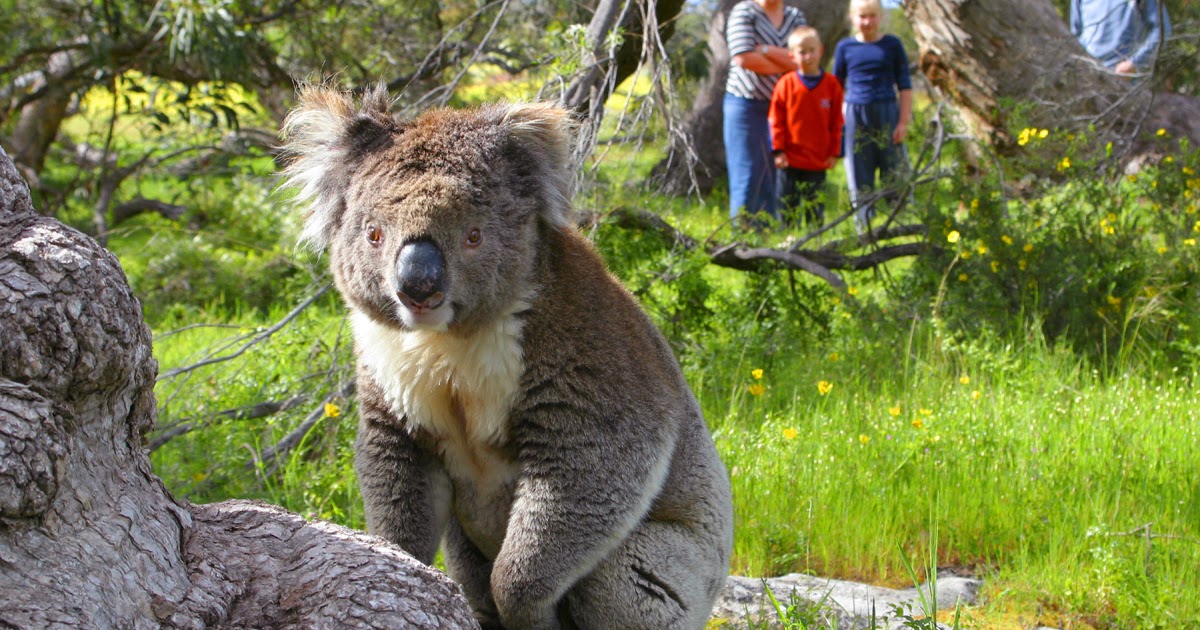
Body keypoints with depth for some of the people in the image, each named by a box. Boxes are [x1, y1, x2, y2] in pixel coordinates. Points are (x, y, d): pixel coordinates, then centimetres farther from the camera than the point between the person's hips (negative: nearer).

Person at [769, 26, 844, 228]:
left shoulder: (831, 84, 0)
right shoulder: (786, 84, -4)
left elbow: (836, 122, 5)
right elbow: (776, 120, 0)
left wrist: (834, 152, 3)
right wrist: (779, 150, -4)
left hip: (819, 160, 1)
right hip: (791, 159, -1)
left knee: (815, 207, 7)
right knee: (787, 204, 5)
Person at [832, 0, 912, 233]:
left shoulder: (892, 45, 2)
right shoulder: (845, 47, 5)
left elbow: (905, 85, 4)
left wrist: (904, 121, -3)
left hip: (887, 113, -1)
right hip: (855, 115, 1)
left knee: (894, 171, -2)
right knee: (859, 176, 3)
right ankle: (863, 226, 8)